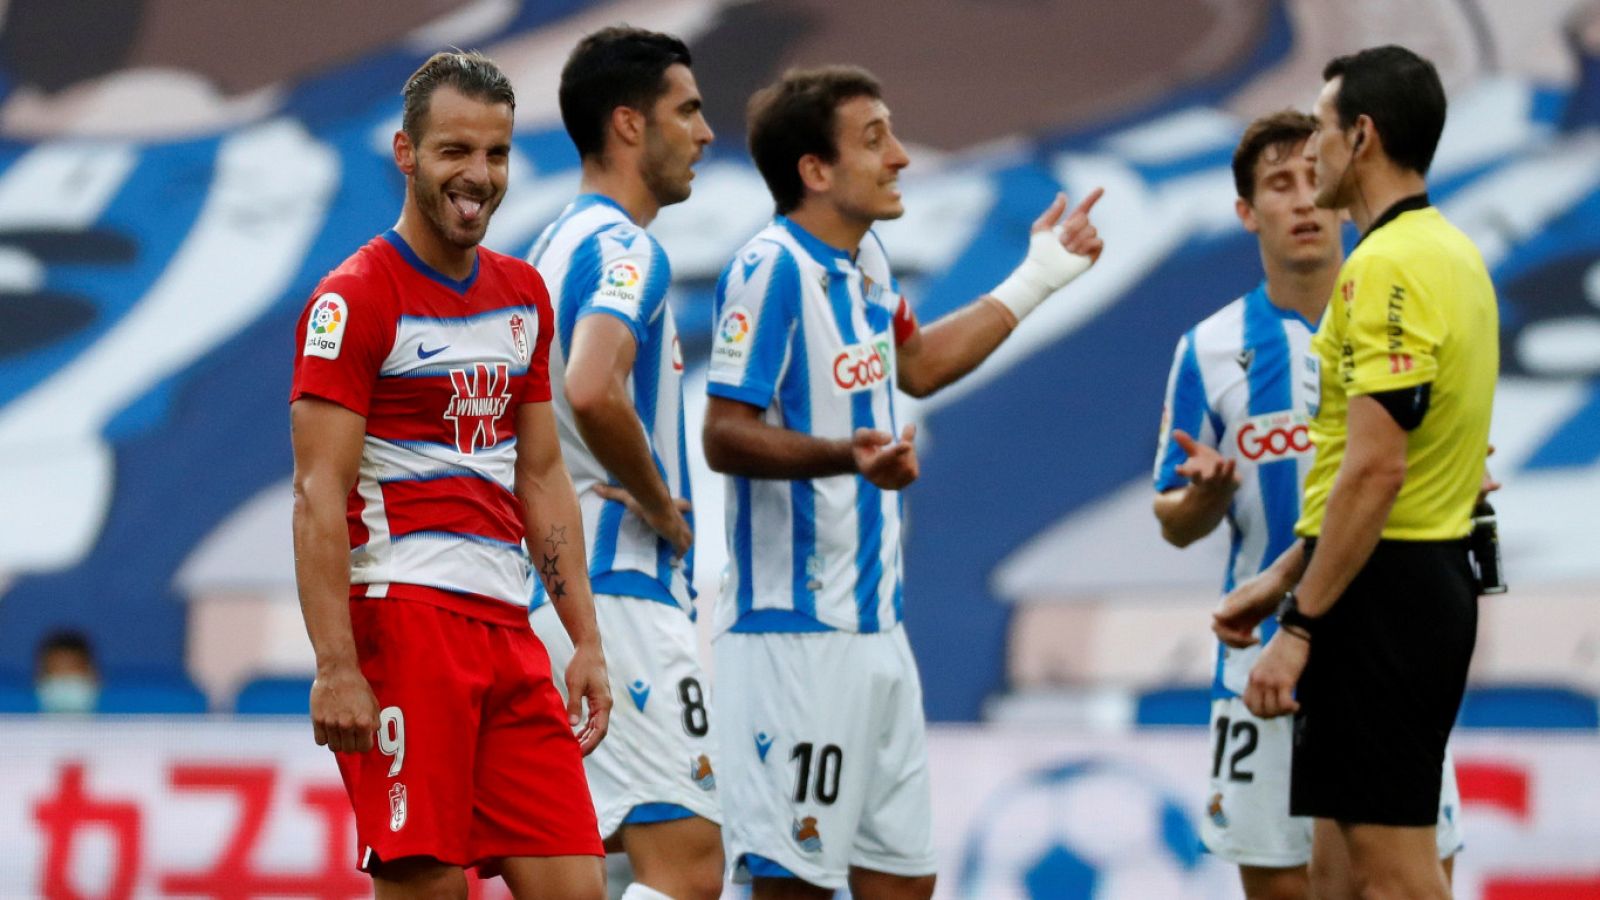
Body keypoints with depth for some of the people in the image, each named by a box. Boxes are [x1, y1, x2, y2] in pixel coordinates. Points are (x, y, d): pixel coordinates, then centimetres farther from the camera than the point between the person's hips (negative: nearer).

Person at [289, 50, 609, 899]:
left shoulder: (523, 296, 17)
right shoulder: (354, 300, -6)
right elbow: (318, 495, -12)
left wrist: (586, 641, 15)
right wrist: (335, 667, -20)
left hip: (507, 627, 7)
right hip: (403, 612, -7)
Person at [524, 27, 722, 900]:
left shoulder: (557, 243, 18)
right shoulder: (624, 247, -13)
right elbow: (593, 391, -30)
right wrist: (662, 507, -15)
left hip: (558, 590, 10)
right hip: (621, 590, -10)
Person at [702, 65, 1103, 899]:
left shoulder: (865, 261, 12)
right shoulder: (770, 269, -15)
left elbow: (916, 364, 31)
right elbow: (725, 437, -20)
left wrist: (1037, 278, 33)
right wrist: (846, 455, -35)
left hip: (874, 626, 9)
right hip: (796, 633, -9)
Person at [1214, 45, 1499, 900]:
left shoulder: (1386, 266, -17)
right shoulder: (1450, 252, 15)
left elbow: (1374, 469, -23)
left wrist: (1299, 626, -20)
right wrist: (1278, 585, 23)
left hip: (1378, 594, -10)